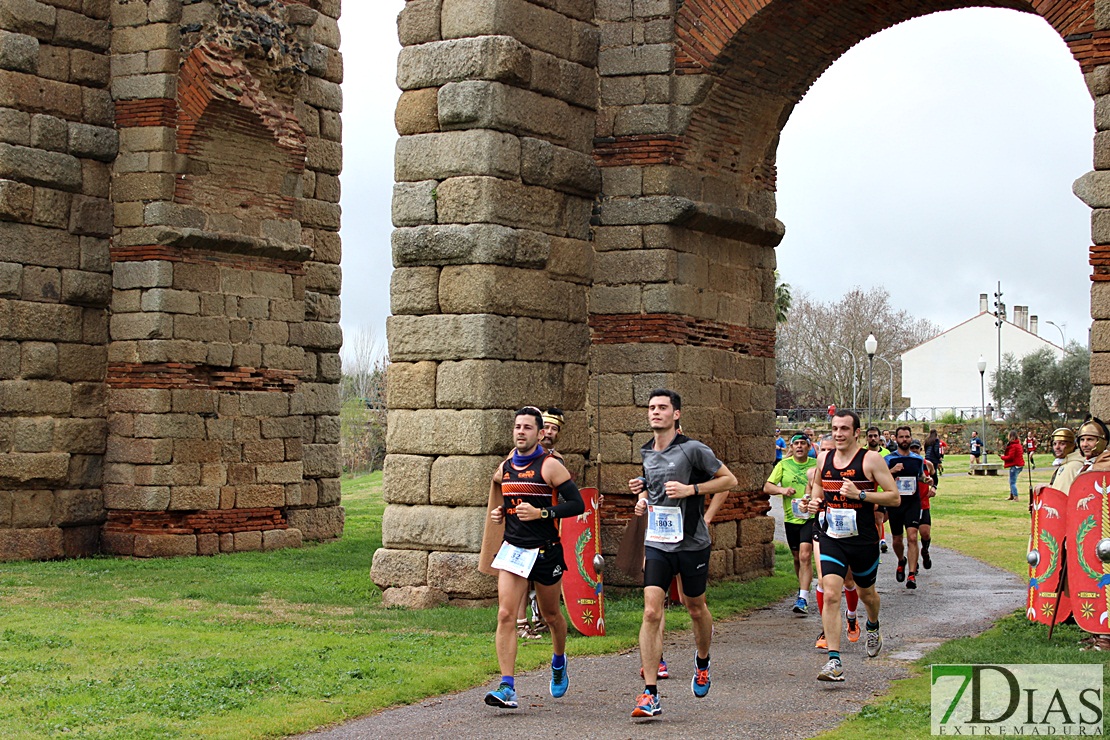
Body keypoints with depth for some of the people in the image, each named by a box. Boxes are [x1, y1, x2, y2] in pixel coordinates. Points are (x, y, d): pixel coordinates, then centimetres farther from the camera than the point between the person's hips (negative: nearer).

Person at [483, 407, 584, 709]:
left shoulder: (550, 466, -10)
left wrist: (541, 513, -23)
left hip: (545, 551, -4)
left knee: (551, 615, 14)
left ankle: (559, 661, 45)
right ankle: (507, 688, -14)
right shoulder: (505, 467, 8)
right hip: (512, 548, 4)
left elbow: (577, 504, -14)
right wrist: (499, 513, 6)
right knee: (506, 615, -12)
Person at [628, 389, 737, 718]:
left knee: (696, 609, 14)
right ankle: (650, 695, -11)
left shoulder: (692, 450, -10)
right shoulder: (647, 453, 8)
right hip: (657, 543, 3)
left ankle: (702, 663, 46)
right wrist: (643, 493, 7)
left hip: (692, 543, -3)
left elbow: (729, 479, -3)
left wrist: (692, 488, -13)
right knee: (651, 612, -10)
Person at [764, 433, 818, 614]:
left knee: (805, 556, -16)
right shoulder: (783, 465, 4)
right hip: (791, 517, 3)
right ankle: (803, 589, 38)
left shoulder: (816, 465, 0)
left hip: (811, 517, -3)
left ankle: (803, 599, -18)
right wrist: (782, 489, -17)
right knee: (797, 557, 15)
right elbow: (767, 487, 2)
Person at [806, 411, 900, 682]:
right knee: (830, 595, -14)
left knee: (866, 592, 19)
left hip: (864, 539, -2)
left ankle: (873, 627, 54)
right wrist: (815, 501, 3)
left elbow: (894, 497, -10)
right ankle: (834, 662, -16)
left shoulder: (871, 459, -9)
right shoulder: (823, 459, 5)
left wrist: (860, 494, -22)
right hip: (831, 537, 2)